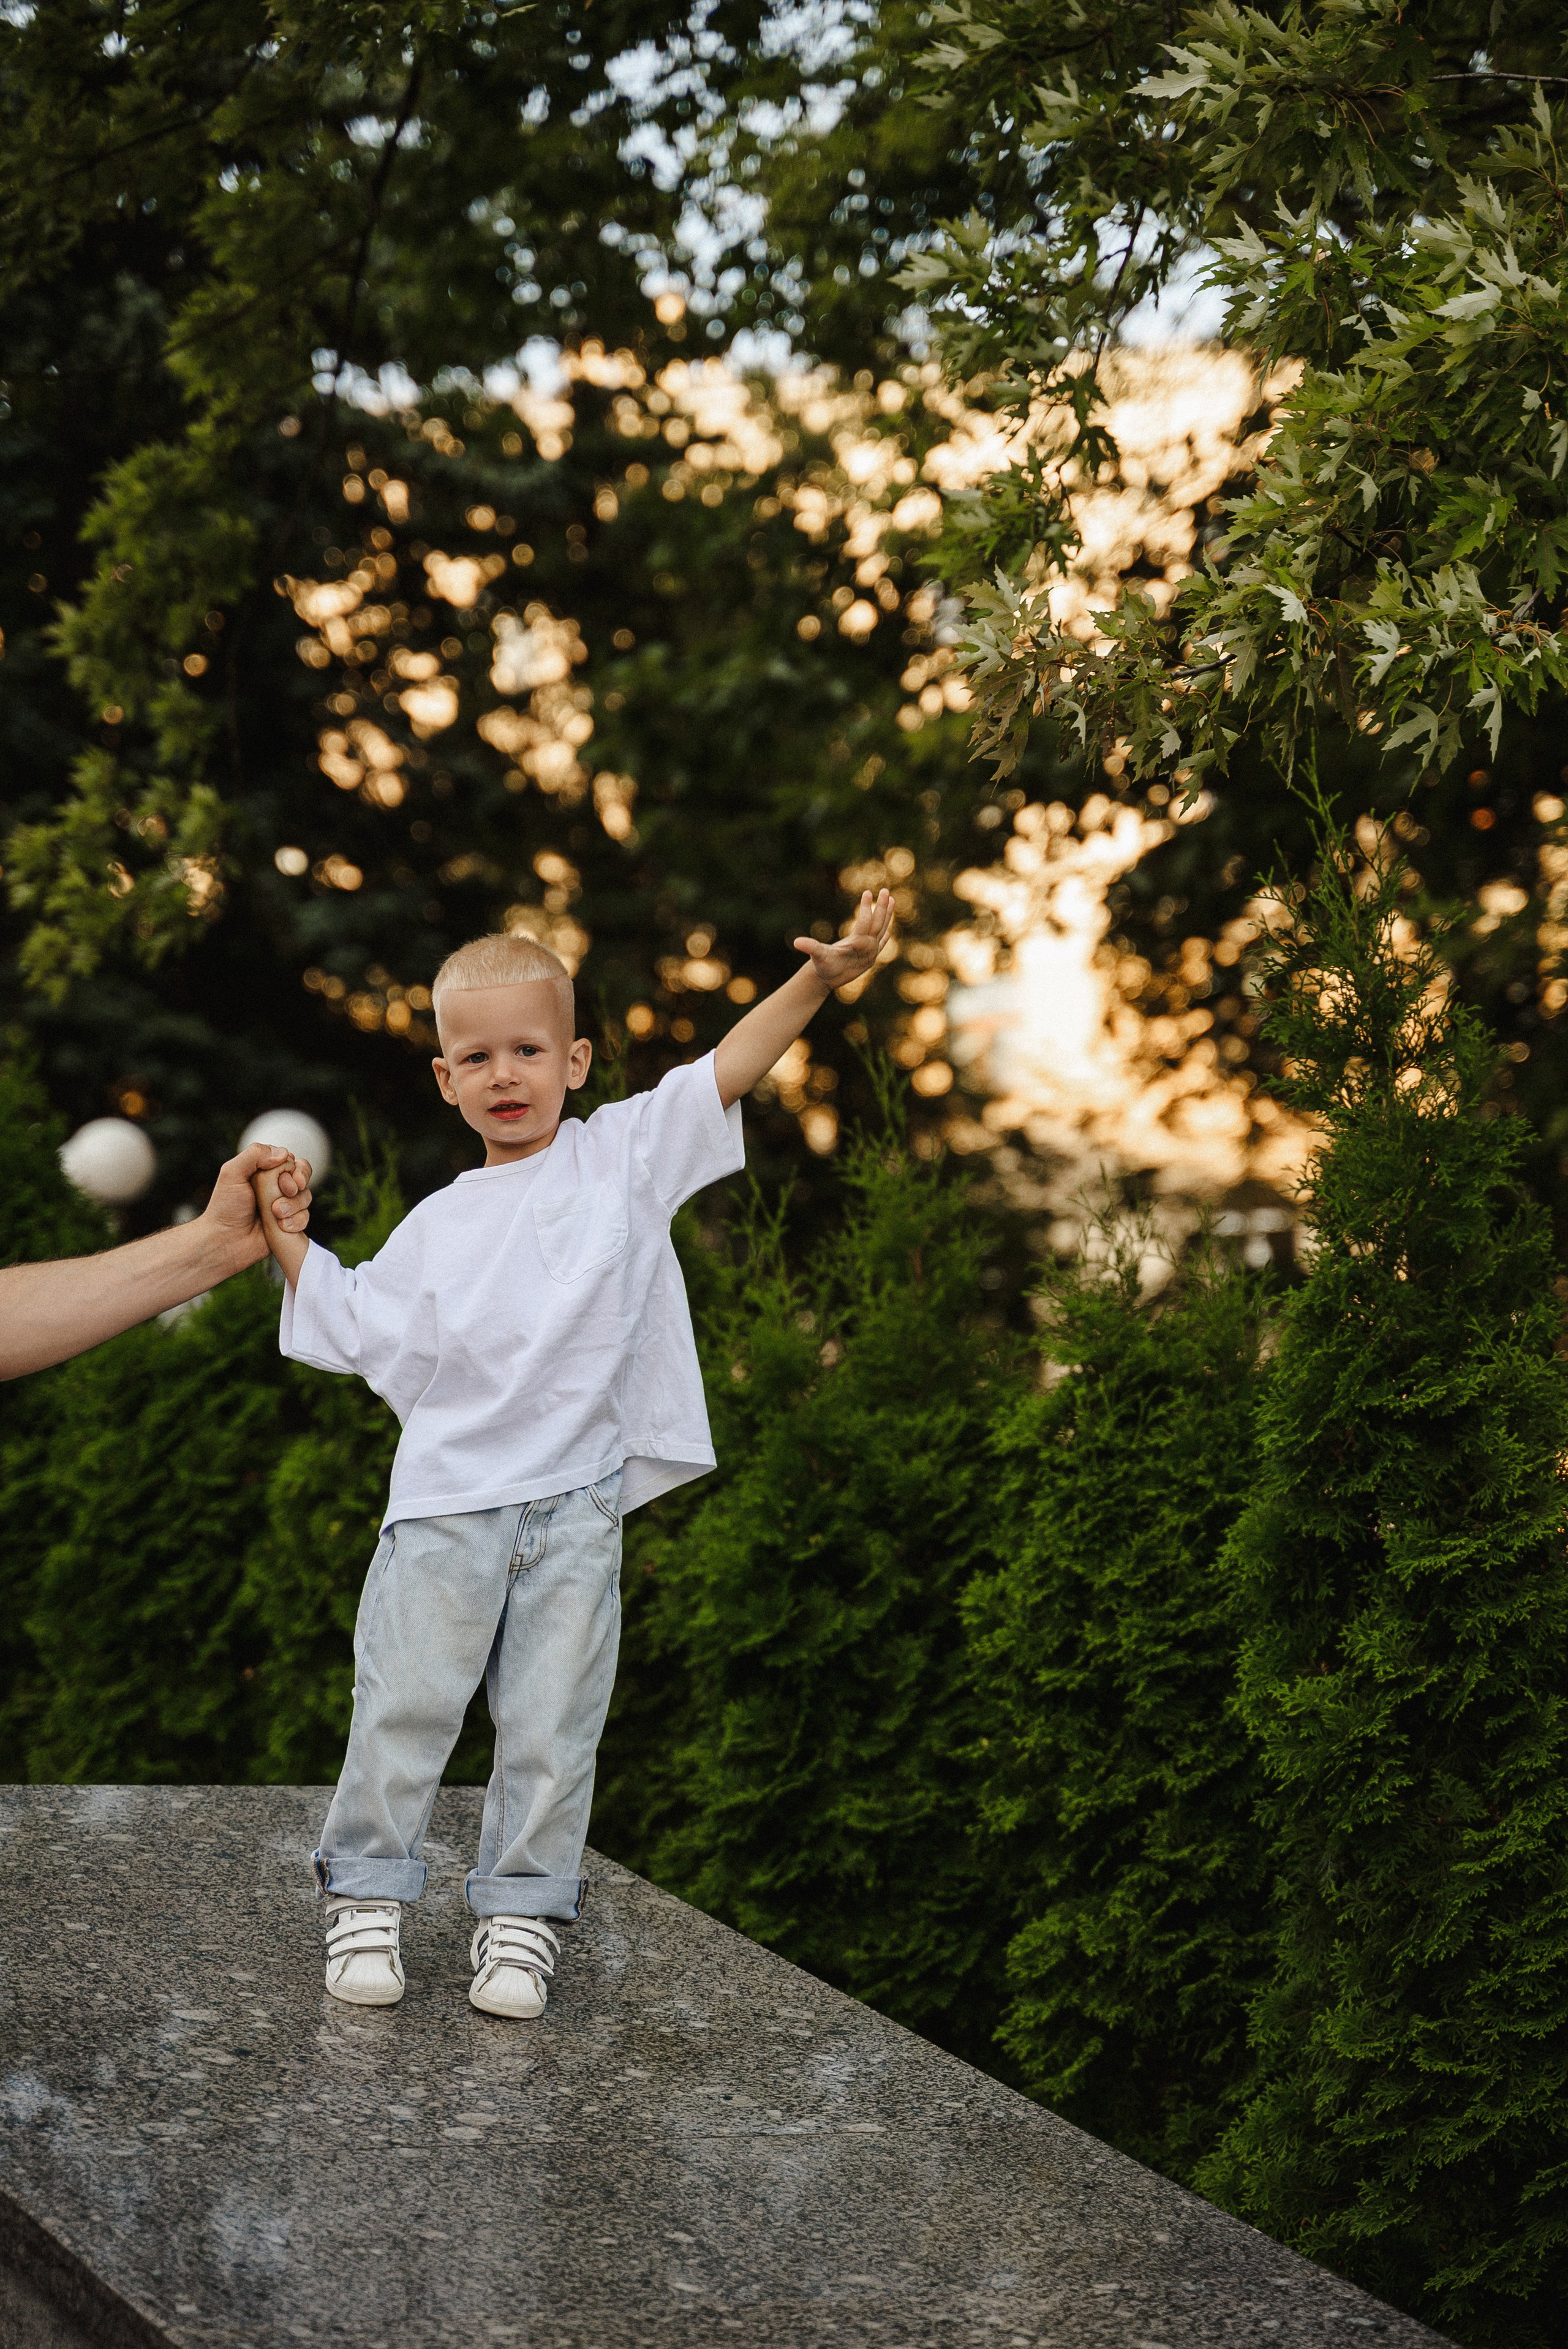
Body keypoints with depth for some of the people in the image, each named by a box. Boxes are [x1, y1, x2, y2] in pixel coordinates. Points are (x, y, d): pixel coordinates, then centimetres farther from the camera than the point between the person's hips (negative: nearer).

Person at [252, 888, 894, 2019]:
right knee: (406, 1705, 1)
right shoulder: (439, 1227, 11)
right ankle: (368, 1894, 15)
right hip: (448, 1500, 1)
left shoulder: (623, 1155, 6)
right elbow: (363, 1332, 14)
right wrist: (290, 1243, 7)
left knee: (553, 1725, 3)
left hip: (574, 1508, -1)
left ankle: (523, 1909, 15)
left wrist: (821, 977, -14)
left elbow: (726, 1071, -3)